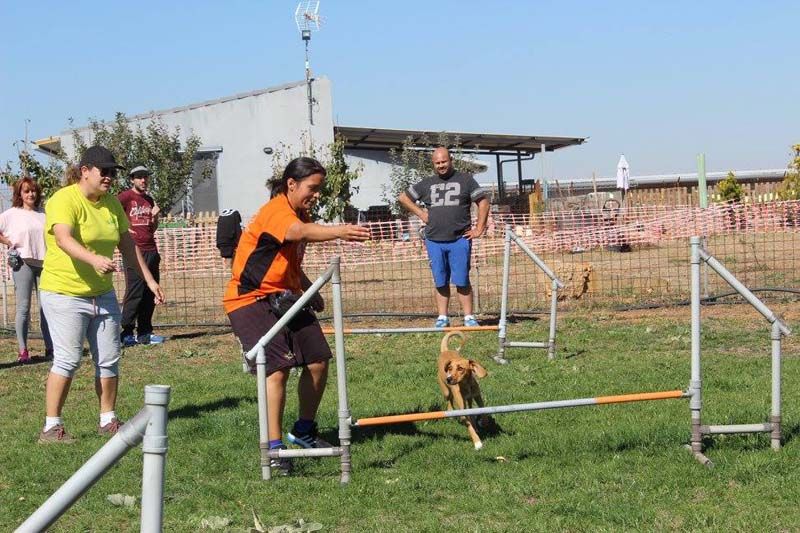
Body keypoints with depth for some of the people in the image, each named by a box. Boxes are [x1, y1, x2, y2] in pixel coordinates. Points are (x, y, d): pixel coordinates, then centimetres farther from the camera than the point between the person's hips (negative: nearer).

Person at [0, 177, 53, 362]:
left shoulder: (43, 216, 13)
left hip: (45, 263, 3)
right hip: (23, 263, -3)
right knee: (24, 307, -3)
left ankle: (50, 347, 9)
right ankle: (23, 350, 0)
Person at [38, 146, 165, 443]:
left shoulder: (111, 203, 8)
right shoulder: (64, 200, -15)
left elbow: (128, 245, 16)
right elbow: (63, 239, -33)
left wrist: (149, 279, 13)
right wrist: (94, 259, -49)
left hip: (102, 293, 7)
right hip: (64, 293, -7)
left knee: (109, 359, 8)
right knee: (67, 360, -11)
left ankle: (108, 420, 21)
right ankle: (51, 427, -5)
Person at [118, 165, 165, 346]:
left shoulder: (149, 200, 18)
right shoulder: (125, 197, -3)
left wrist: (155, 217, 4)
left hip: (151, 251, 7)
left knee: (150, 294, 8)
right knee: (134, 292, -9)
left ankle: (144, 333, 14)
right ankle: (126, 333, -5)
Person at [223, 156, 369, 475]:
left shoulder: (300, 213, 12)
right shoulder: (276, 210, -19)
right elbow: (300, 232, -44)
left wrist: (310, 291, 12)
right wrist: (338, 232, -61)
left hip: (285, 297, 9)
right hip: (252, 300, -9)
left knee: (318, 362, 6)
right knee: (278, 367, -21)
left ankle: (304, 431, 27)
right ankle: (274, 447, -13)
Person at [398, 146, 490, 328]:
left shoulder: (465, 180, 6)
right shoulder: (426, 184, 14)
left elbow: (483, 202, 6)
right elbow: (403, 198, 22)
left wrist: (479, 229, -1)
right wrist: (421, 213, 10)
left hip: (459, 240, -3)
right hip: (434, 241, 3)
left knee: (462, 281, -5)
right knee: (440, 282, 5)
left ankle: (469, 317, -1)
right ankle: (442, 318, 9)